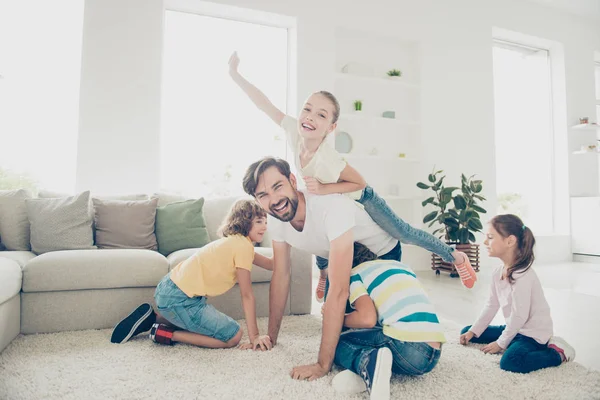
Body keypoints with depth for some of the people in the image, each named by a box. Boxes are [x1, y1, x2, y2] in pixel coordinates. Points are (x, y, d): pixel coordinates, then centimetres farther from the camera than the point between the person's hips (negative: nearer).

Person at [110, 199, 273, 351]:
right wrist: (254, 336, -10)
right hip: (179, 299, -10)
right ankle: (166, 335, -1)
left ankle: (152, 317, 21)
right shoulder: (243, 245, -15)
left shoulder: (235, 240, 12)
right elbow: (247, 295, -14)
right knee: (233, 337, -7)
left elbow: (270, 264, 15)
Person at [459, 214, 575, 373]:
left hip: (533, 332, -9)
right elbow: (491, 305, 6)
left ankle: (558, 353, -5)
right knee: (466, 332, 10)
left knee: (509, 361, -34)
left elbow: (519, 316, -25)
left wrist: (501, 343, -16)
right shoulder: (498, 273, 1)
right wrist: (473, 331, 4)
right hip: (515, 329, 9)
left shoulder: (522, 275, -27)